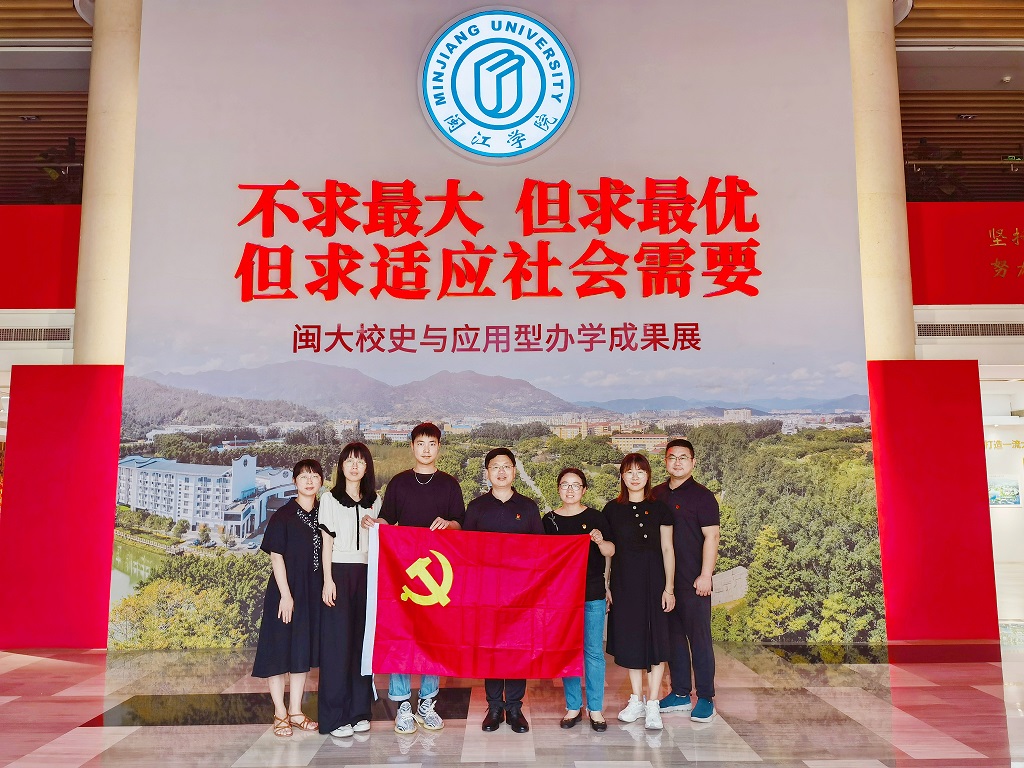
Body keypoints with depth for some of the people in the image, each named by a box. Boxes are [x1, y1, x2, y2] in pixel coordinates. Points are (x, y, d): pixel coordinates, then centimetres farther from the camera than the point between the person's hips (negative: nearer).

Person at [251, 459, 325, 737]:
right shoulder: (283, 516, -7)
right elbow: (276, 556, -9)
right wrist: (286, 595, -15)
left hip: (313, 592, 4)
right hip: (286, 590, -4)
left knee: (303, 651, 12)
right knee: (279, 650, 2)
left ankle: (295, 711, 22)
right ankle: (280, 714, 13)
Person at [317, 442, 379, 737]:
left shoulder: (374, 501, 12)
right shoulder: (330, 499, 4)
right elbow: (326, 542, 0)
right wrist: (328, 580, -6)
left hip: (367, 574, 3)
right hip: (339, 572, -3)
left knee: (363, 640, 3)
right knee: (337, 641, -4)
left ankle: (359, 711, 12)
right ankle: (335, 716, 2)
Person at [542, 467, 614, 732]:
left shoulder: (596, 517, 3)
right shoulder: (550, 520, 7)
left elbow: (610, 552, 0)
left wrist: (600, 541, -20)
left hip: (593, 594, -1)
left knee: (594, 651, 0)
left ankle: (595, 709, 10)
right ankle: (573, 707, 17)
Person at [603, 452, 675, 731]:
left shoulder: (658, 508, 1)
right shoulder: (612, 509, 3)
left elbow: (667, 550, 1)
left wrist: (669, 587, -4)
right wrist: (605, 585, 1)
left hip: (653, 580, -1)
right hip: (623, 581, 2)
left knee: (656, 639, -1)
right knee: (630, 638, 8)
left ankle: (653, 704, 8)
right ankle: (637, 700, 21)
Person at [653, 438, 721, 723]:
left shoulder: (702, 496, -6)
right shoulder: (657, 495, 10)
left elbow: (711, 536, -10)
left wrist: (705, 575, -16)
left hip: (693, 582, -6)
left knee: (699, 638, 0)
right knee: (673, 636, 12)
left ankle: (706, 698, 9)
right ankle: (680, 694, 23)